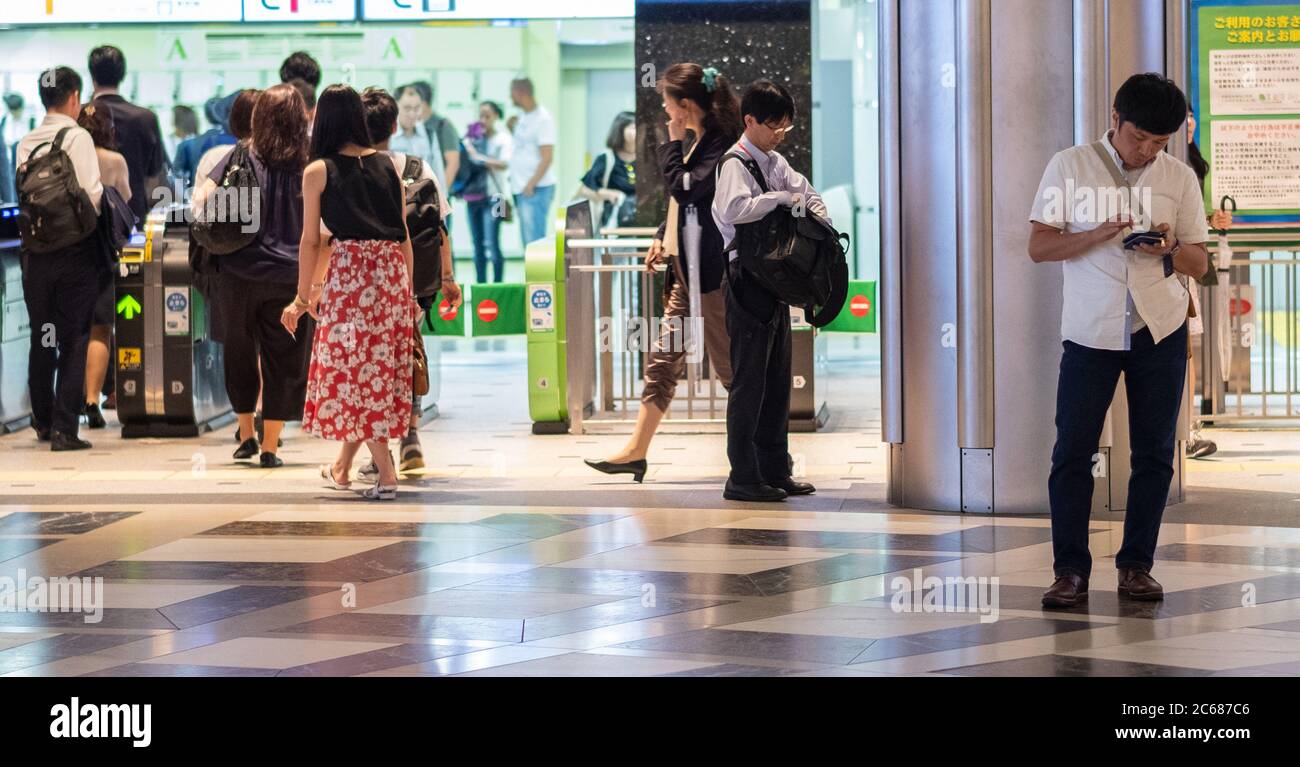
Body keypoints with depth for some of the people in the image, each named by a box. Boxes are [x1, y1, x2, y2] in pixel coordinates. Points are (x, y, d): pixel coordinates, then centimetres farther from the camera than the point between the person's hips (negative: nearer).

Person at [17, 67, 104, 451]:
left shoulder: (26, 143, 6)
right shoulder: (77, 137, -9)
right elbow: (92, 193, -15)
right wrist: (90, 216, 3)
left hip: (35, 249, 5)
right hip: (76, 249, -5)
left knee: (41, 339, 16)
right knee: (74, 340, 0)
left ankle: (42, 421, 26)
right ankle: (64, 428, -5)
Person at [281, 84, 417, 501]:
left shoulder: (318, 172, 1)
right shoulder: (387, 166, 11)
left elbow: (311, 241, 1)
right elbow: (404, 234, 10)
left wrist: (303, 298, 9)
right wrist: (409, 290, 17)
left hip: (347, 273, -4)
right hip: (392, 274, 4)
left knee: (353, 371, 1)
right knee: (380, 368, 12)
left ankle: (386, 473, -8)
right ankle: (342, 465, 23)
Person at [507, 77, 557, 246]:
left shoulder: (542, 118, -11)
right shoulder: (523, 117, 14)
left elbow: (547, 158, -16)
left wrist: (531, 185, -20)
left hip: (536, 190, -9)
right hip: (522, 188, 9)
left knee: (534, 241, -13)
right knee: (527, 241, 11)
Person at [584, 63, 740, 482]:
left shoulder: (720, 144, -16)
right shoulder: (698, 142, 13)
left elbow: (684, 188, -24)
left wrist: (673, 142, -14)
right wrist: (662, 237, 16)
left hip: (709, 269, -10)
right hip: (685, 266, 10)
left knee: (727, 361, -2)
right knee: (664, 357, 8)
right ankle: (637, 451, 10)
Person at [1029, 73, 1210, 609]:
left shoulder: (1179, 178, 6)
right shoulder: (1069, 168, 1)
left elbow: (1199, 264, 9)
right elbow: (1039, 246, -3)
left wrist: (1172, 249, -14)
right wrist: (1099, 235, -18)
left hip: (1160, 329, 2)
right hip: (1090, 330, -2)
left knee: (1154, 452, 4)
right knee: (1073, 450, -5)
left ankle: (1136, 565, 13)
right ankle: (1070, 570, 0)